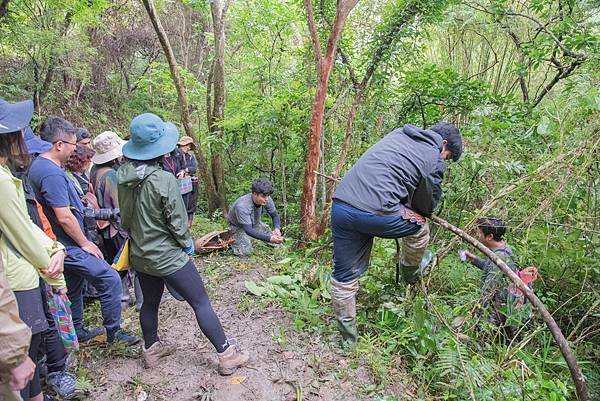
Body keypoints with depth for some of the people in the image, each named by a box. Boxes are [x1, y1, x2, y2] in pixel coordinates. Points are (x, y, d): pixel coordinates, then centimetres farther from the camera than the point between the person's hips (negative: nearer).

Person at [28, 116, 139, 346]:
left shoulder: (38, 165, 9)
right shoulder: (52, 174, -24)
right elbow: (64, 217, -25)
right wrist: (85, 243, -14)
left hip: (63, 244, 11)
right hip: (69, 246, -11)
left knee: (74, 287, 22)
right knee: (110, 280, -6)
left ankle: (77, 332, 37)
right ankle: (113, 331, 6)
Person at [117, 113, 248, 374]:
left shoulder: (123, 176, -5)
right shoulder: (164, 180, -25)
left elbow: (125, 216, 6)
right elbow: (177, 220, -17)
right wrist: (187, 243, -3)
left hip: (139, 255, 7)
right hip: (168, 256, -7)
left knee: (149, 303, 24)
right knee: (201, 304, 4)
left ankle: (151, 349, 43)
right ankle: (227, 355, 13)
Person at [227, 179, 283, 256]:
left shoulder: (267, 200, -25)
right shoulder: (242, 206, -40)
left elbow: (275, 215, -9)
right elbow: (248, 230, -40)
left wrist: (277, 228, -30)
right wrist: (269, 238, -48)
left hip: (254, 223, 6)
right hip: (238, 226, -6)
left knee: (276, 240, -5)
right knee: (245, 252, -23)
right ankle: (233, 240, 10)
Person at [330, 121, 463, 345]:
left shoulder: (399, 133, 22)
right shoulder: (435, 160, 4)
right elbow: (428, 205, 16)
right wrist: (420, 215, 38)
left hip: (340, 203, 7)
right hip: (376, 214, -6)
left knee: (344, 276, 16)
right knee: (419, 228, 24)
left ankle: (347, 336, 30)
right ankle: (411, 273, 47)